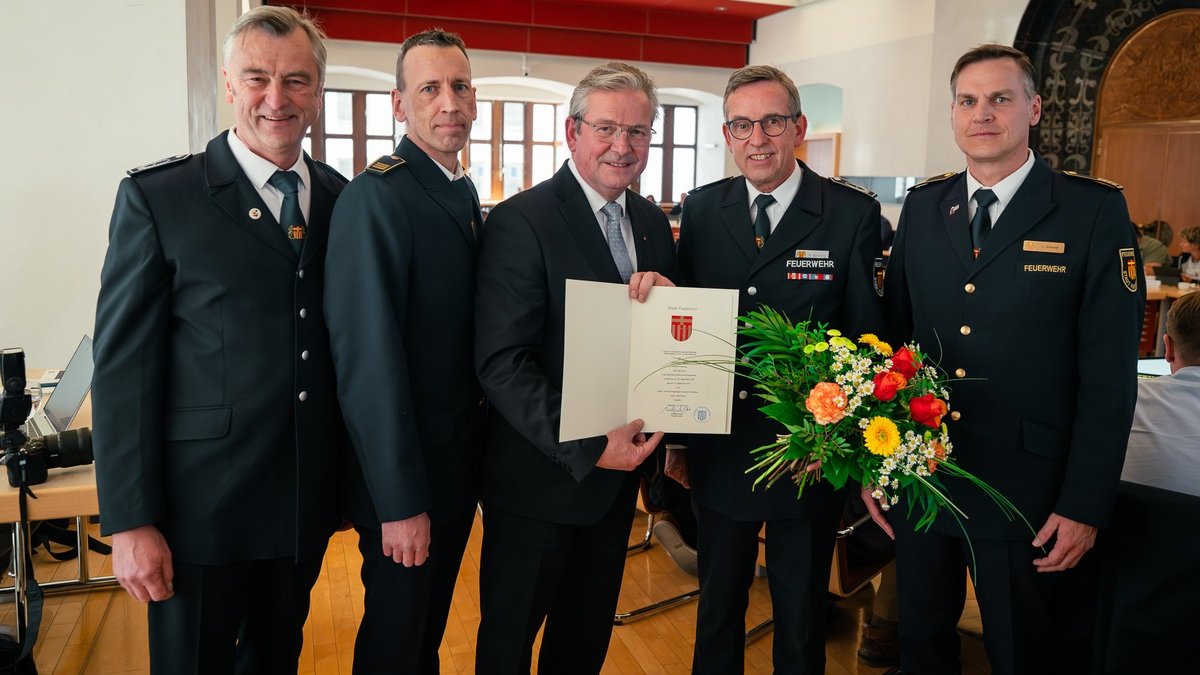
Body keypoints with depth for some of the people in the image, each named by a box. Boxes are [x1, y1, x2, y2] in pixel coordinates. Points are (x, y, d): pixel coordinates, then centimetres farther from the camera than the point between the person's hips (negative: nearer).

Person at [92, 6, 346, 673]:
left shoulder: (342, 198, 4)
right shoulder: (156, 196, -8)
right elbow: (122, 366, -9)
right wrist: (130, 522, -12)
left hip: (306, 505, 4)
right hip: (200, 507, -3)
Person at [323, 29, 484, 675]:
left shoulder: (465, 193, 8)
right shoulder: (377, 195, -20)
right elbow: (369, 358, -24)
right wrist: (400, 502, -22)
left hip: (458, 463, 8)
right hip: (402, 479, -8)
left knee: (432, 619, 25)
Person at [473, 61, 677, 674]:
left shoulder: (653, 224, 7)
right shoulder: (521, 221, -15)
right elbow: (501, 363, -20)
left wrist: (666, 296, -16)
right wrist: (586, 447, -26)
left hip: (618, 470, 6)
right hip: (538, 480, -6)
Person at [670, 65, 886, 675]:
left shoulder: (854, 214, -8)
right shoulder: (701, 209, 1)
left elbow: (868, 338, -7)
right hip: (718, 454, 3)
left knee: (801, 623, 18)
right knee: (717, 610, 21)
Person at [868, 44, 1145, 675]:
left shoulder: (1094, 210, -7)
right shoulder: (922, 207, 5)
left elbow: (1110, 374, -8)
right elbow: (893, 337, 6)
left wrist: (1084, 507, -11)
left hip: (1027, 494, -3)